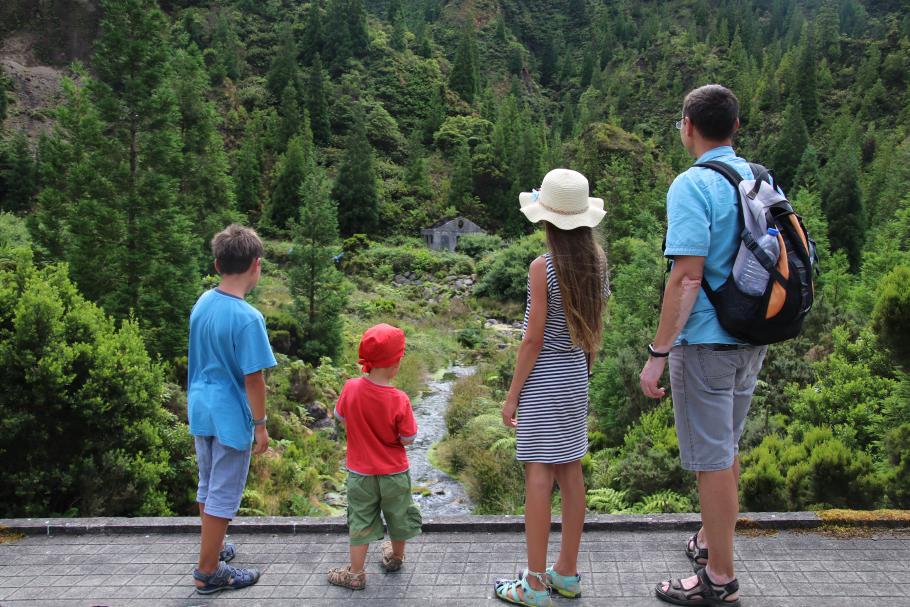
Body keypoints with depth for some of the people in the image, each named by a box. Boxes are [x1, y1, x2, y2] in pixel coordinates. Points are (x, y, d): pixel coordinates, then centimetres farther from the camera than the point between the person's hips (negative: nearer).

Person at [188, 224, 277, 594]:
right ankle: (208, 572, 17)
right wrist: (260, 425, -9)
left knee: (208, 485, 22)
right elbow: (253, 379, -20)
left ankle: (214, 548, 40)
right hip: (230, 417, -8)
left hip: (200, 409, 8)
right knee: (224, 494, 6)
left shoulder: (203, 303, -1)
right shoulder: (247, 318, -23)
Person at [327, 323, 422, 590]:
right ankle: (396, 557, 44)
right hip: (394, 473, -1)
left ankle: (356, 573, 19)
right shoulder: (399, 400, -24)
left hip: (360, 473, 1)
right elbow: (407, 439, -16)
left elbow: (340, 416, 1)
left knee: (361, 521, 13)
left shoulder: (351, 388, -17)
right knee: (398, 516, 23)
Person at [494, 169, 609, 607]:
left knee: (538, 475, -2)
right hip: (576, 375, 7)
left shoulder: (543, 268, -16)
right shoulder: (595, 264, 3)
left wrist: (512, 394, -8)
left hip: (542, 378, -7)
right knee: (571, 472, 13)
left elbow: (533, 339, -15)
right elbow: (594, 333, 10)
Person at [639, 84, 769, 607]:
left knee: (712, 458, 2)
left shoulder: (693, 185, -16)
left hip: (706, 342, -8)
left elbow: (688, 276, -23)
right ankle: (712, 541, 40)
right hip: (752, 339, 8)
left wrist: (658, 353, -19)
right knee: (727, 448, 22)